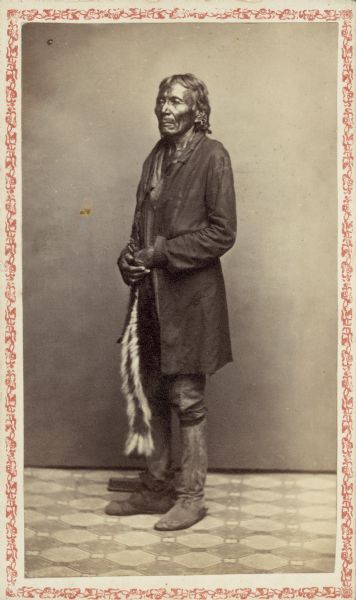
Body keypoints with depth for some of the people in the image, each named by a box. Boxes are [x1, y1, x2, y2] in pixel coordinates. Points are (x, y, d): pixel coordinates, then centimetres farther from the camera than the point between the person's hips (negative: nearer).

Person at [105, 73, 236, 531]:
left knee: (187, 399, 1)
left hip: (189, 296, -7)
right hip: (149, 292, 7)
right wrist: (130, 256, 1)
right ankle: (156, 488, 24)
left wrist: (160, 253, -14)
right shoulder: (156, 157, 14)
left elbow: (222, 232, -12)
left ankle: (191, 497, 13)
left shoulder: (211, 155, -7)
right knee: (149, 393, 12)